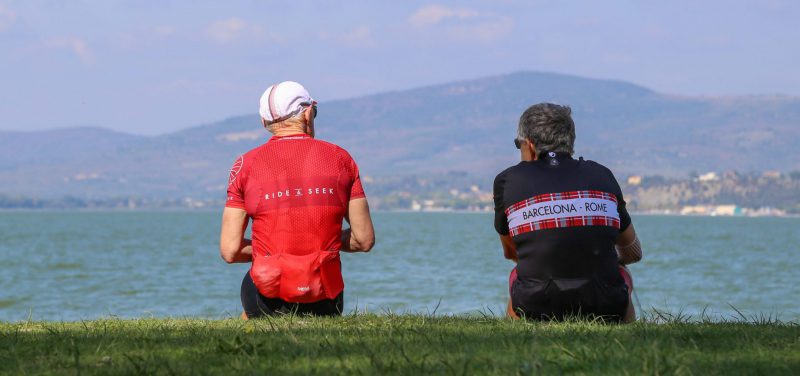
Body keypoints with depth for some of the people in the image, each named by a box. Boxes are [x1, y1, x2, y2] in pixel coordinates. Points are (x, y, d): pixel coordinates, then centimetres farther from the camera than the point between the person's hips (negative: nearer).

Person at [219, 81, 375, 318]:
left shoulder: (246, 165, 0)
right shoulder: (340, 158, 3)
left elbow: (230, 251, -4)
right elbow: (364, 240, 3)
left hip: (269, 297, -1)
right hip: (325, 303, 1)